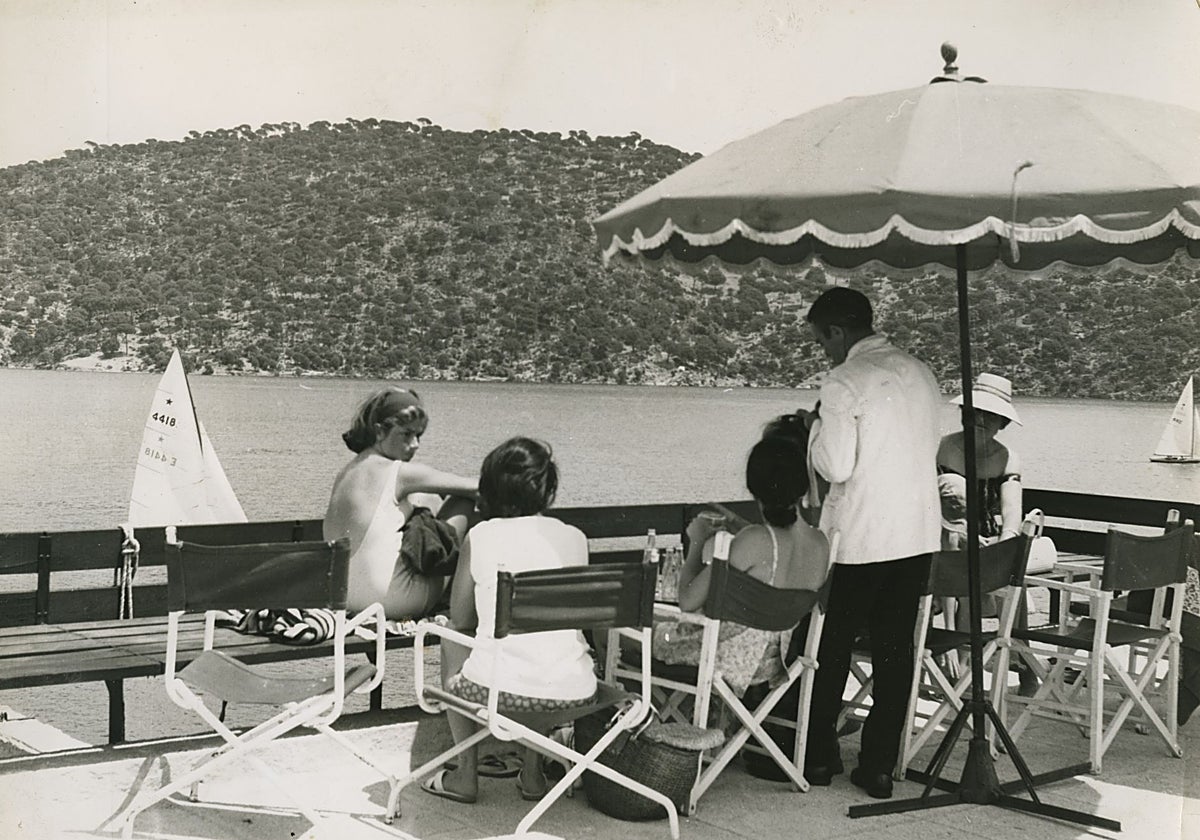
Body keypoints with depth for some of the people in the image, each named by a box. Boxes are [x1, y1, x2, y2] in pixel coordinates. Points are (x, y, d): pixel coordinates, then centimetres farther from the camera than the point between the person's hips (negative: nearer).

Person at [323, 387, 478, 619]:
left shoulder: (347, 472, 10)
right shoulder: (398, 473, -15)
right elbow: (472, 488, -8)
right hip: (388, 601, -9)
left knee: (431, 502, 24)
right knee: (464, 504, 3)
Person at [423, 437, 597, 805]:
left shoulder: (481, 537, 0)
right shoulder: (574, 538, 8)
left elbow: (459, 619, 10)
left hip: (499, 689, -3)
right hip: (572, 691, 3)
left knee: (451, 642, 31)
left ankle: (466, 774, 33)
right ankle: (532, 771, 37)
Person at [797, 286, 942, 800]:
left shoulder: (844, 383, -13)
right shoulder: (920, 374, 9)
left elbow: (836, 466, -17)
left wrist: (816, 428, 1)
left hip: (860, 537, -6)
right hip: (919, 534, 6)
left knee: (830, 648, 10)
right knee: (896, 651, 9)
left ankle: (818, 757, 20)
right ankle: (878, 767, 12)